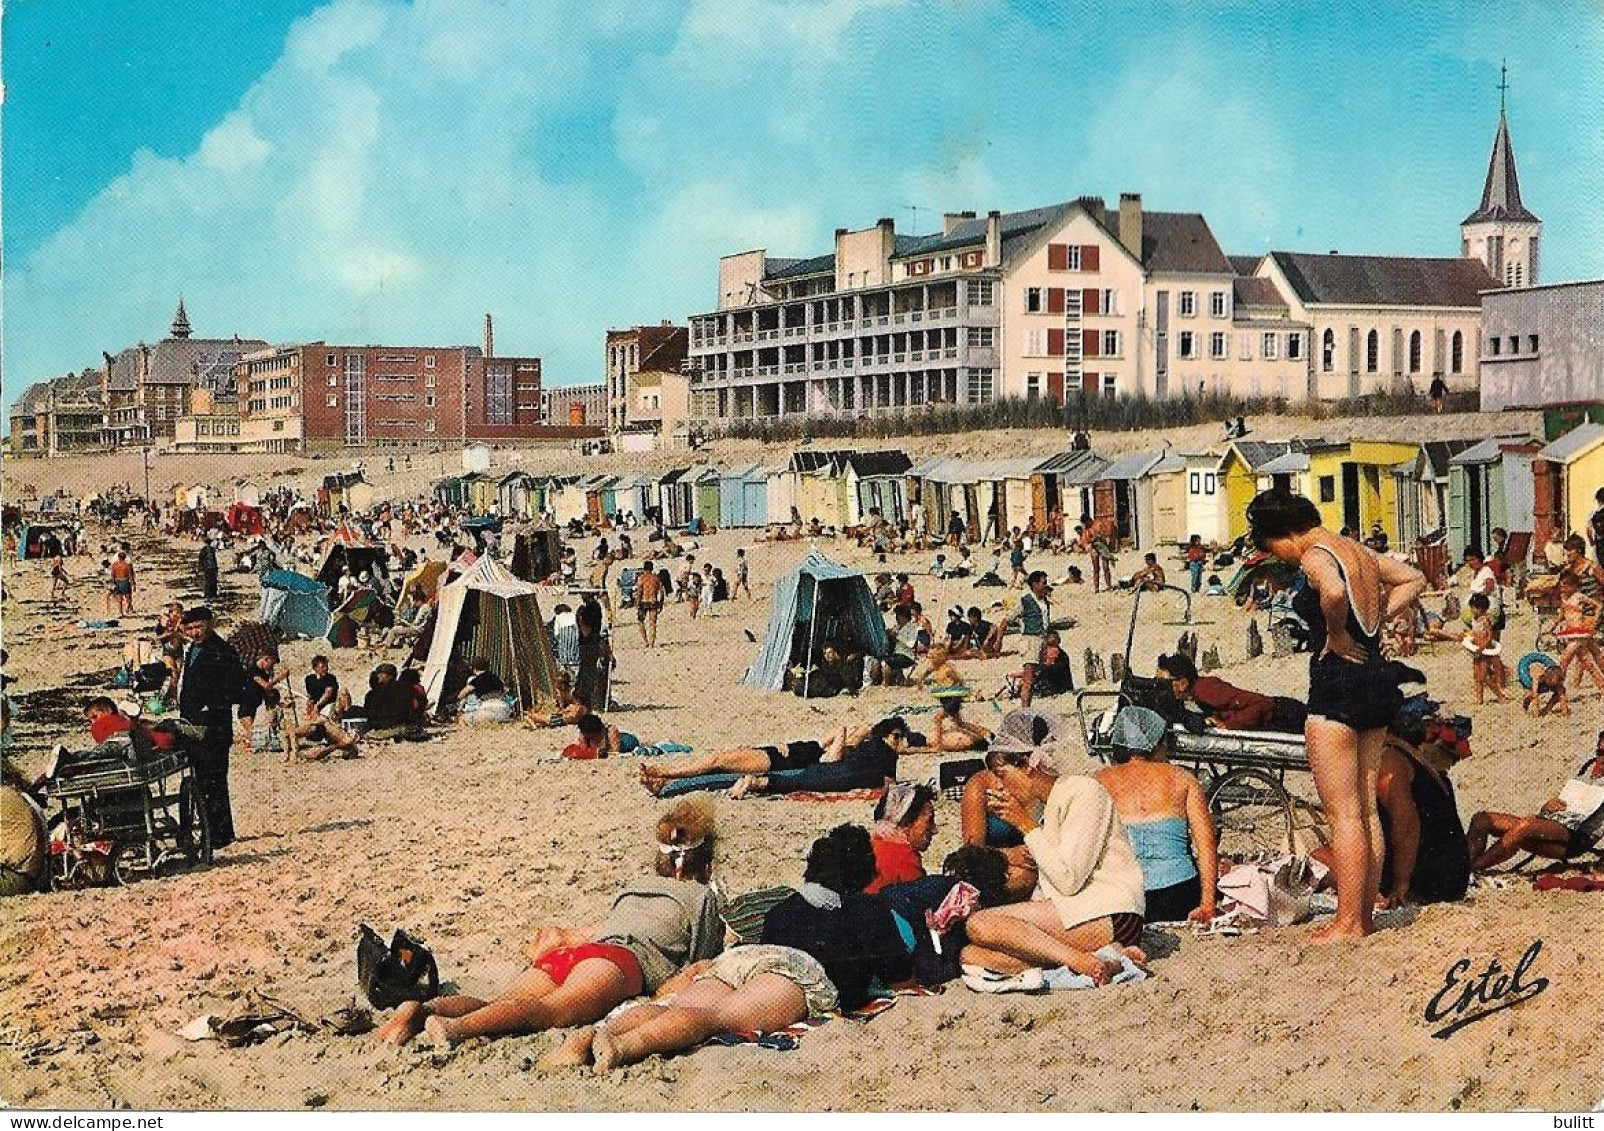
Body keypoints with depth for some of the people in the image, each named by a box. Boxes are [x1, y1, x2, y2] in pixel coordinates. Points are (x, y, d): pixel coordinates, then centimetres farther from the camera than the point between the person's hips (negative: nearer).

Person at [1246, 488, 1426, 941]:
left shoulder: (1316, 556, -13)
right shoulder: (1359, 551, 14)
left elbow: (1334, 591, -35)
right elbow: (1414, 579, 24)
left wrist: (1337, 637, -18)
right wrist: (1375, 621, 14)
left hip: (1338, 682, -9)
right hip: (1376, 676, 9)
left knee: (1344, 814, -4)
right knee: (1367, 810, 14)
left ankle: (1347, 924, -1)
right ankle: (1365, 915, 20)